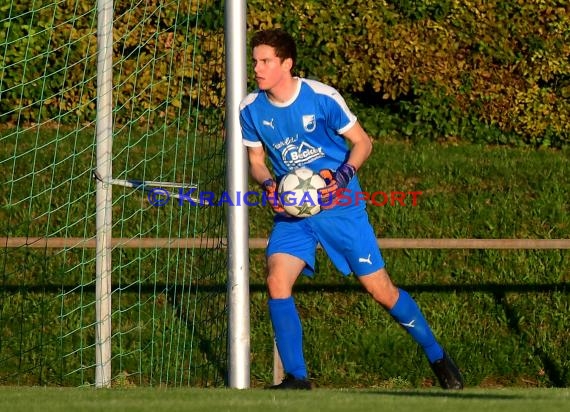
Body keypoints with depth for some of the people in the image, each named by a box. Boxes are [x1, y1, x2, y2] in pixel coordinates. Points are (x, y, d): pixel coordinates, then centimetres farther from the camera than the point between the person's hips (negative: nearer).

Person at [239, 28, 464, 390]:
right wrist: (268, 184, -13)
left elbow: (362, 143, -5)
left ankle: (437, 357, 20)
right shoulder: (251, 109, -4)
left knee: (380, 289, -1)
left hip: (340, 205, -3)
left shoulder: (322, 98, -15)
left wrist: (343, 174, -23)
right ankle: (296, 378, -8)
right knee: (277, 282, -19)